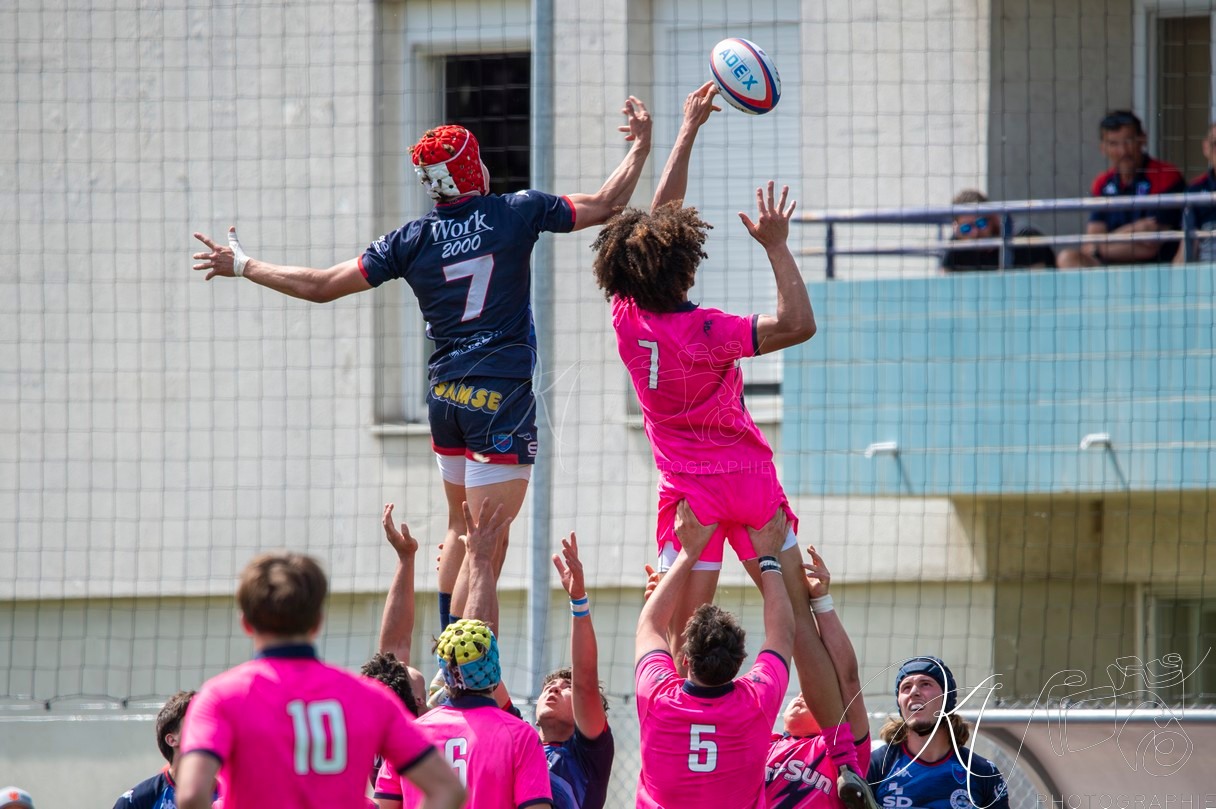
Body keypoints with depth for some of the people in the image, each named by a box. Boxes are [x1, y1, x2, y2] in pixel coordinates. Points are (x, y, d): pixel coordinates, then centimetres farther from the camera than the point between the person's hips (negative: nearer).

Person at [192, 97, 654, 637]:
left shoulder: (412, 241, 3)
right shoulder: (516, 213, -4)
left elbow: (322, 286, 6)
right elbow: (604, 207, 5)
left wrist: (244, 266, 19)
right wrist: (639, 150, 21)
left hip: (445, 396, 5)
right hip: (501, 395, -5)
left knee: (461, 529, 22)